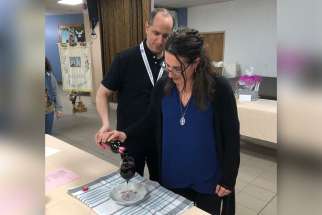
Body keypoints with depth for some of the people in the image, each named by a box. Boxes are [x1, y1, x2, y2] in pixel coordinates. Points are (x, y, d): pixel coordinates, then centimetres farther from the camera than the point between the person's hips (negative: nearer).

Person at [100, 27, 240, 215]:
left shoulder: (219, 88, -18)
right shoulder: (163, 87, -9)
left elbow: (231, 137, -11)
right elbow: (151, 120, 6)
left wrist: (228, 180, -8)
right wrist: (126, 134, -11)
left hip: (208, 178, -2)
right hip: (172, 176, 3)